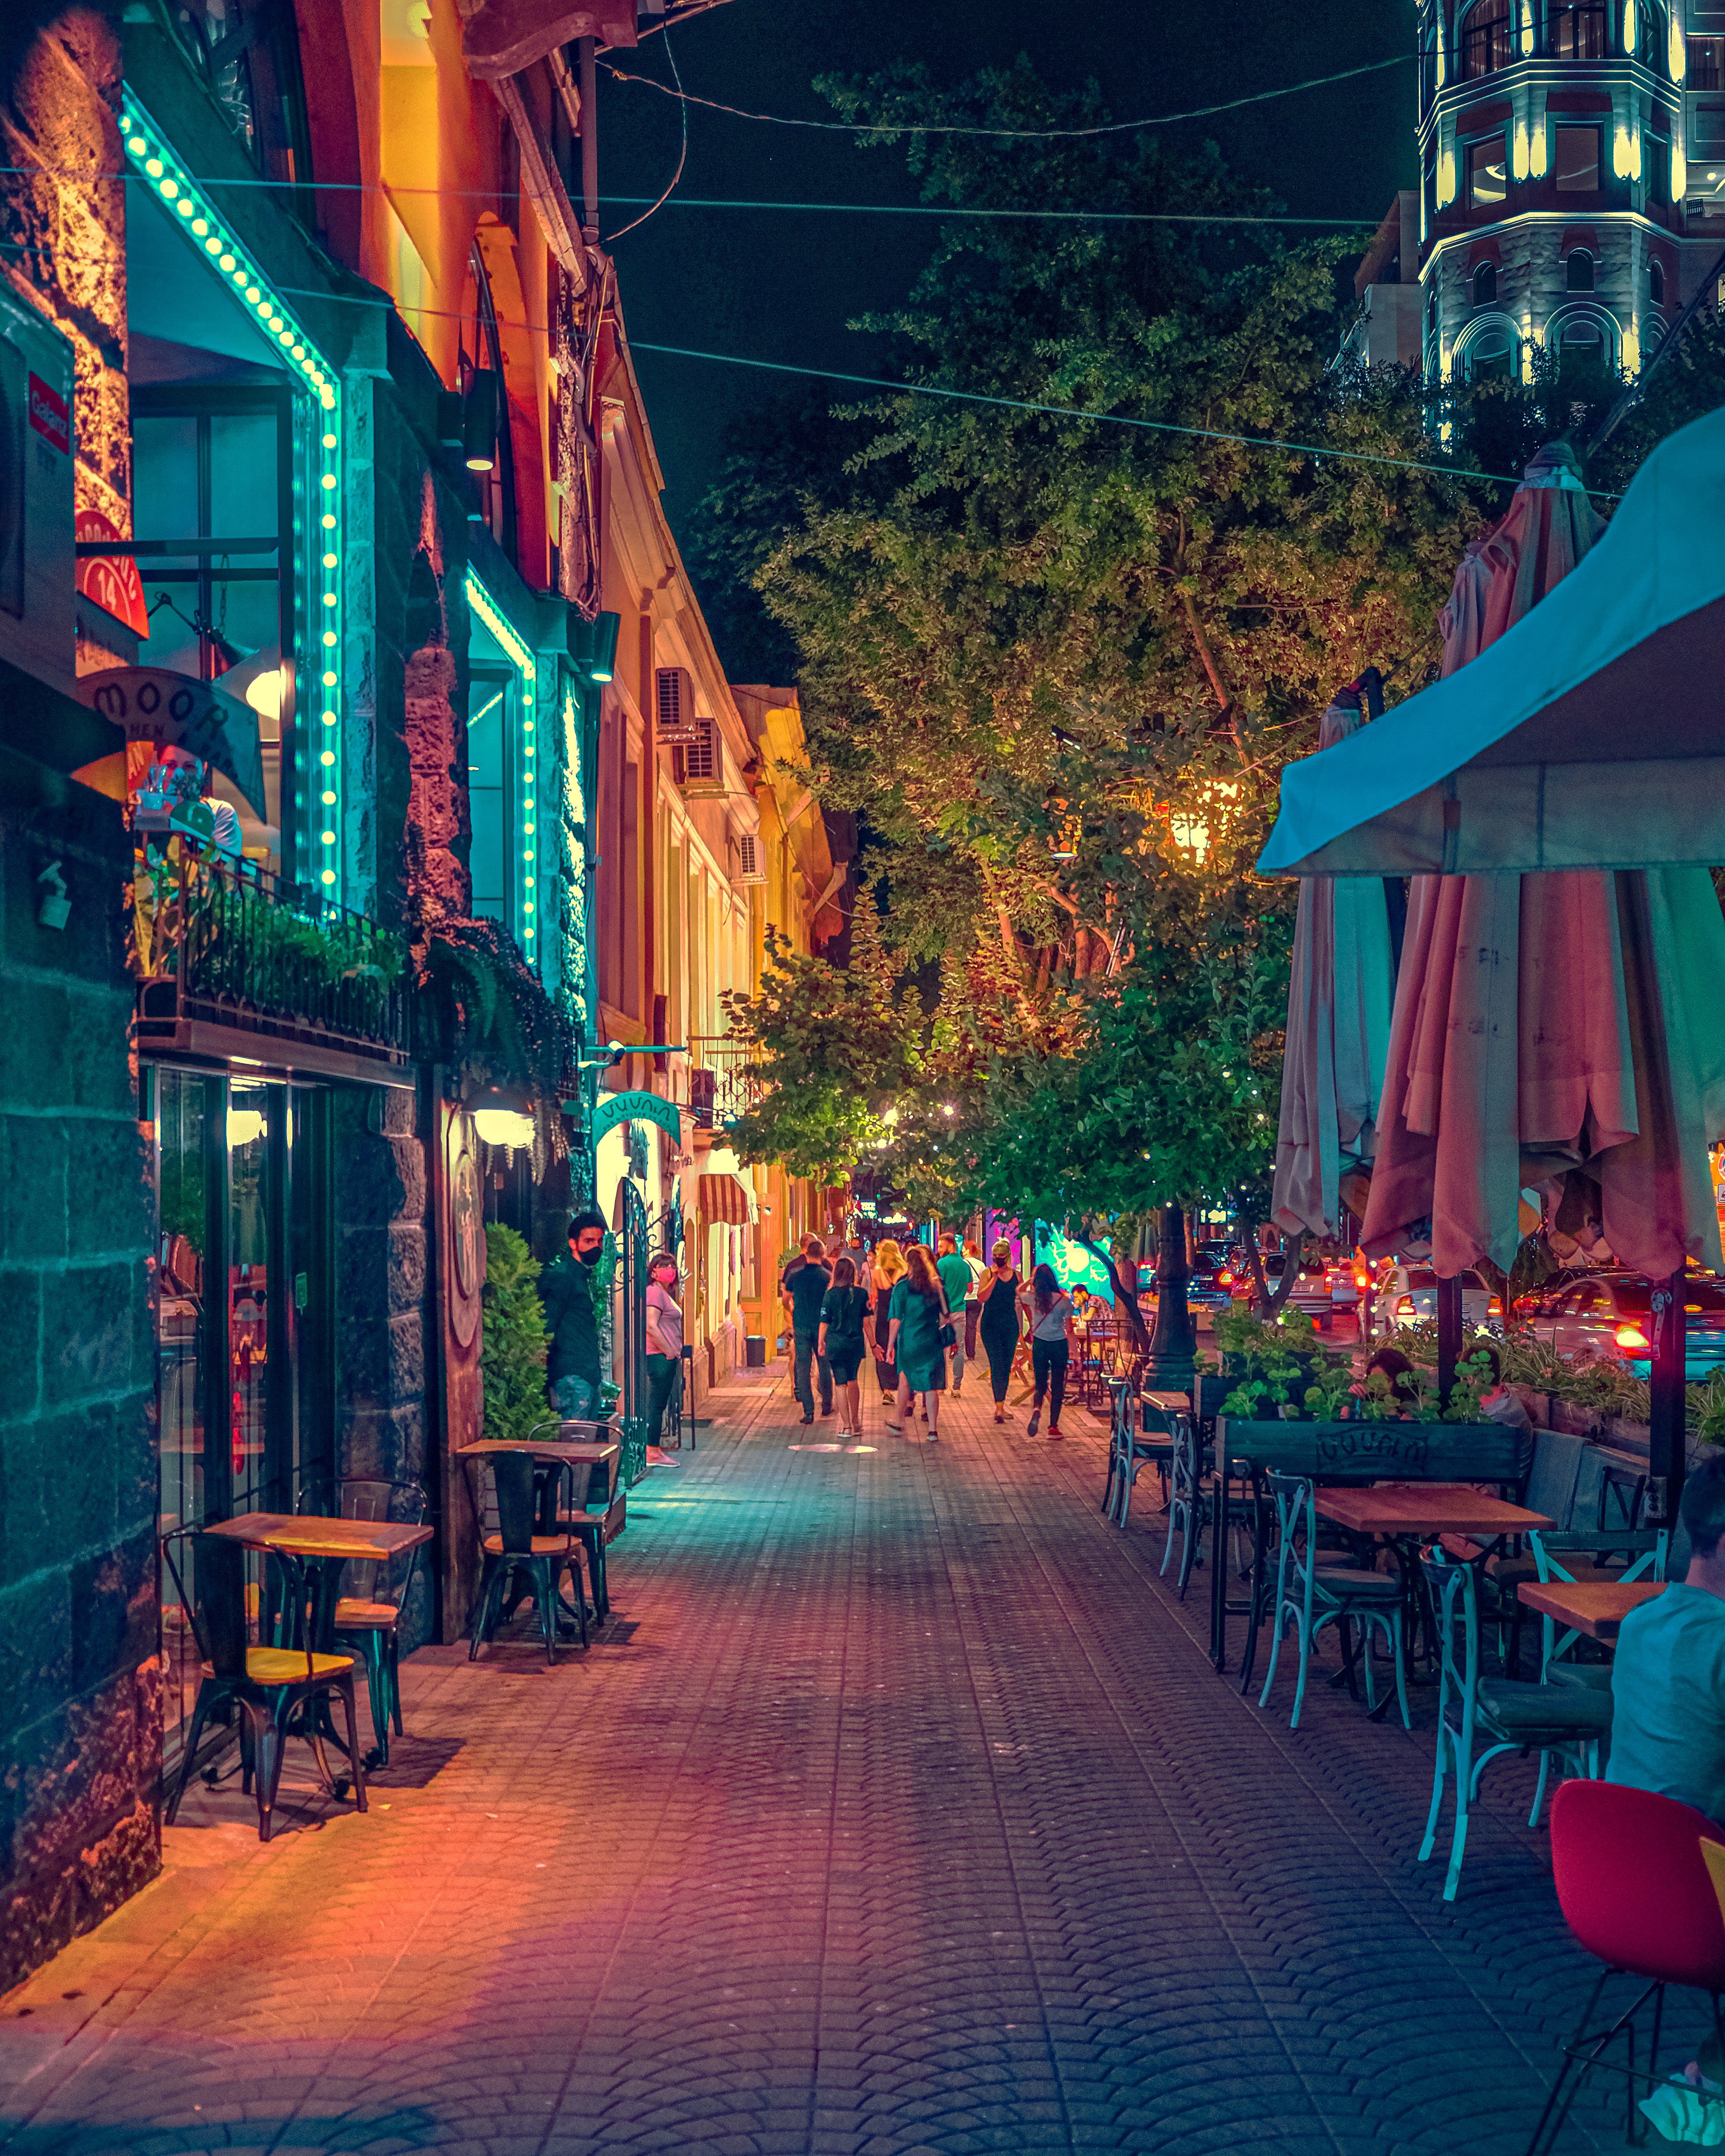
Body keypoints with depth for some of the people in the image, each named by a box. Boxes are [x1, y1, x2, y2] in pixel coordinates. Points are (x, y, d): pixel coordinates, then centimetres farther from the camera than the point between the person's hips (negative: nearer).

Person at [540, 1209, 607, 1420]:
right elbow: (546, 1328, -15)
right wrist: (543, 1377, -19)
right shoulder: (562, 1276, -9)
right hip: (572, 1376, -10)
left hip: (589, 1377, 10)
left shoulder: (586, 1277, 21)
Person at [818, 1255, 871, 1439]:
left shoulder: (831, 1294, -8)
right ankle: (856, 1422, 28)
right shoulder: (861, 1294, -2)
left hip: (836, 1343, -3)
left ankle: (847, 1426, 0)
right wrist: (872, 1343, 10)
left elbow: (824, 1322, -5)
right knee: (853, 1381, 20)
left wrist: (821, 1342, 7)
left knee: (841, 1384, 3)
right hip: (856, 1342, 3)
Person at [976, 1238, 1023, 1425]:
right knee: (997, 1365, -13)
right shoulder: (988, 1273, -1)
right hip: (990, 1324, -3)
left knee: (1006, 1367, 7)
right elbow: (983, 1298, -14)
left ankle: (1000, 1405, 17)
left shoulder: (1016, 1275, 8)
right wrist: (995, 1278, -17)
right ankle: (999, 1407, -17)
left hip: (1010, 1325, 3)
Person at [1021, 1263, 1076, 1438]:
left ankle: (1037, 1409, -17)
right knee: (1057, 1387, 9)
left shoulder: (1033, 1298, -6)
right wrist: (1074, 1353, 1)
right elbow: (1069, 1329, -5)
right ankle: (1053, 1427, 8)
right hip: (1060, 1345, -1)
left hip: (1039, 1344, 1)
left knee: (1040, 1384, 14)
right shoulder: (1064, 1300, -8)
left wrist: (1031, 1282, 14)